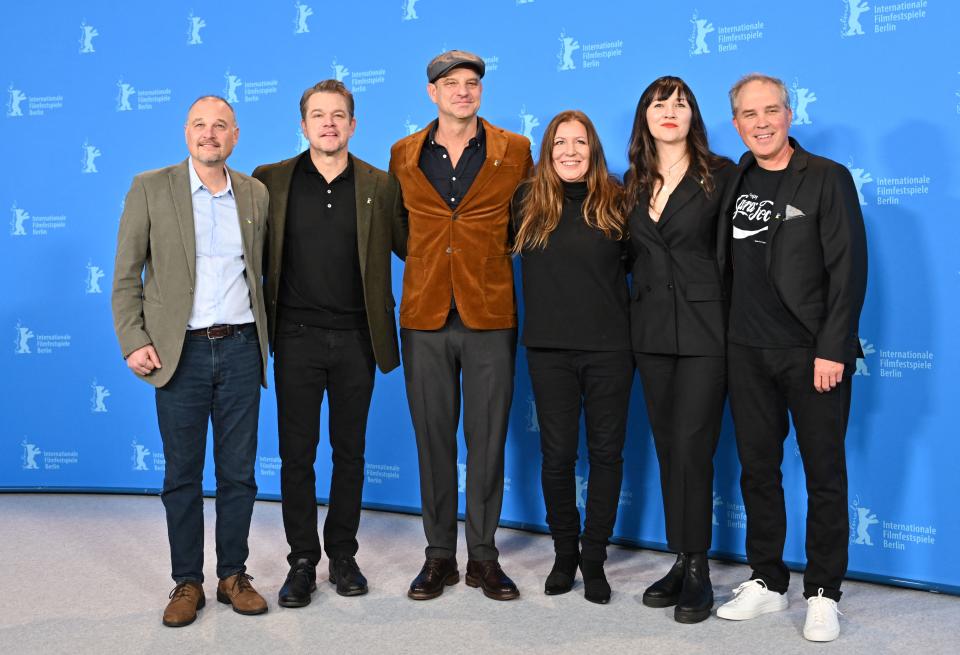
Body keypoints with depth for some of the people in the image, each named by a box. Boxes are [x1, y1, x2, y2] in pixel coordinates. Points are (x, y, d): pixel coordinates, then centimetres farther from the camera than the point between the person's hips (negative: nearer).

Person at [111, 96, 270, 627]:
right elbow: (126, 276, 0)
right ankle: (186, 583, 18)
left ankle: (233, 575, 21)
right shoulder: (150, 188, 1)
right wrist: (133, 341, -8)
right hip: (181, 351, -2)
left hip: (241, 348, 2)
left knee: (238, 473, 8)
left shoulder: (255, 194, 8)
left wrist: (267, 338, 8)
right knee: (182, 475, 6)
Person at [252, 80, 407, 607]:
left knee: (350, 451, 10)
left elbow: (409, 246, 6)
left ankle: (343, 555, 24)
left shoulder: (380, 186, 4)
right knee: (296, 453, 5)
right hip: (296, 338, 0)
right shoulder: (271, 181, 3)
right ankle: (301, 561, 18)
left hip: (356, 339, 1)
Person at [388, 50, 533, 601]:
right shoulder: (403, 155, 8)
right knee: (433, 439, 6)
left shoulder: (514, 151, 4)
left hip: (490, 314, -1)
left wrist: (492, 259, 8)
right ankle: (440, 556, 17)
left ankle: (484, 556, 16)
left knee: (488, 440, 3)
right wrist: (428, 262, 12)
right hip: (425, 315, 1)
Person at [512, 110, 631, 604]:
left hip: (610, 346, 0)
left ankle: (594, 559, 20)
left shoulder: (616, 202, 0)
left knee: (606, 452, 6)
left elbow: (632, 258, 8)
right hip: (550, 347, 1)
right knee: (557, 453, 7)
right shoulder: (528, 202, 3)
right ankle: (564, 553, 24)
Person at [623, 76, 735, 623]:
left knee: (692, 448, -7)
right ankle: (683, 562, 19)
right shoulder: (634, 183, 11)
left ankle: (698, 571, 6)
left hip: (705, 329, -5)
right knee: (669, 449, 9)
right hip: (652, 331, 5)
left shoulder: (721, 174, -3)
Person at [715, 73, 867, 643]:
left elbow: (848, 269, -8)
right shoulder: (731, 182, 9)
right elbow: (724, 266, 11)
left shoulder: (828, 178, -2)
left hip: (813, 353, -4)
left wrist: (832, 349, -14)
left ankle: (823, 593, 15)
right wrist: (724, 338, 2)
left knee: (825, 473, 3)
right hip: (748, 354, 4)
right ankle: (767, 582, 23)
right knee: (758, 468, 10)